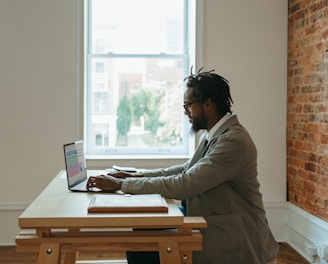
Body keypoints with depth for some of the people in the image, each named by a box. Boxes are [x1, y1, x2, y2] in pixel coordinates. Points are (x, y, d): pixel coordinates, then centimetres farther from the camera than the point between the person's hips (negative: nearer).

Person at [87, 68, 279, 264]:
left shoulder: (233, 141, -23)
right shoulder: (216, 134, 7)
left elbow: (183, 185, -26)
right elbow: (187, 170, 16)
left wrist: (121, 184, -20)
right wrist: (137, 177, 4)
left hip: (233, 241, -8)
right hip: (210, 226, 8)